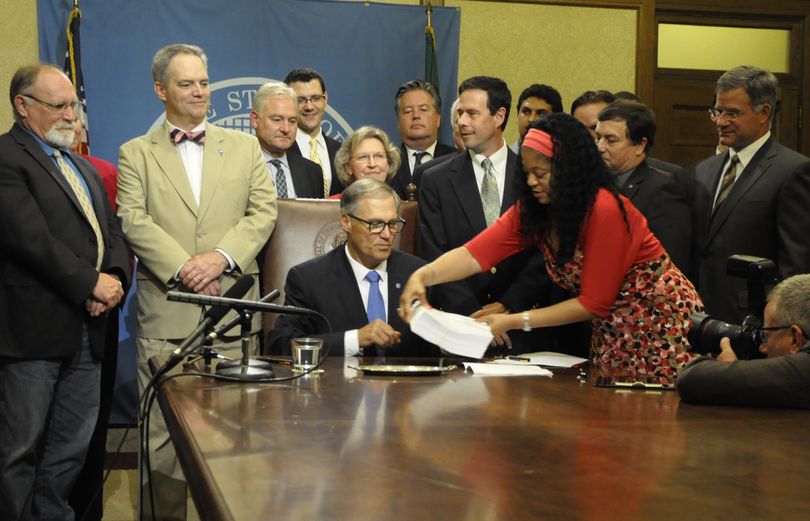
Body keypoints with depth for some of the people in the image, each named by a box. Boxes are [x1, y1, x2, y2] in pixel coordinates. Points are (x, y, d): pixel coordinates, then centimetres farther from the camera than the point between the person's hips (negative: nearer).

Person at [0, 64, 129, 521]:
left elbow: (113, 230, 17)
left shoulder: (83, 167, 21)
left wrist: (115, 277, -3)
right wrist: (90, 282, -16)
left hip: (87, 328, 8)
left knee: (73, 447, 12)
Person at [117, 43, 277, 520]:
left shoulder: (244, 146, 15)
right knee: (165, 427, -1)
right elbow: (134, 220, -2)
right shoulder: (136, 154, 10)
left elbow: (264, 211, 5)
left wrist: (221, 256, -11)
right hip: (165, 312, -1)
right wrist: (181, 267, -14)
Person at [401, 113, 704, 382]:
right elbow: (476, 255, -15)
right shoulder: (532, 210, -4)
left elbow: (594, 304, -21)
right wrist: (423, 276, -32)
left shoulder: (604, 211, -25)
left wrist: (515, 322, -22)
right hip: (612, 334, 6)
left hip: (662, 326, -6)